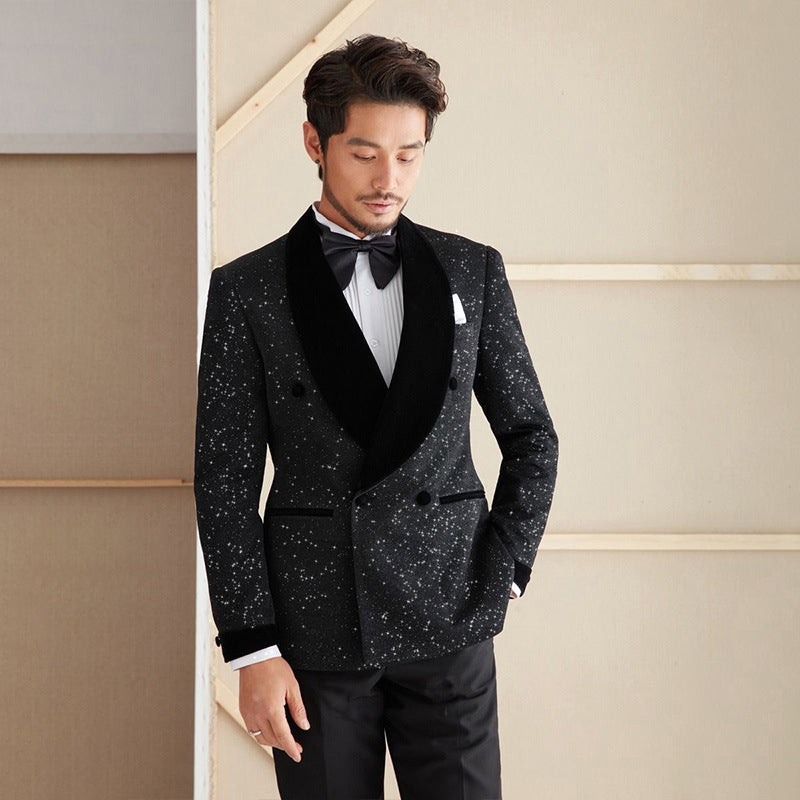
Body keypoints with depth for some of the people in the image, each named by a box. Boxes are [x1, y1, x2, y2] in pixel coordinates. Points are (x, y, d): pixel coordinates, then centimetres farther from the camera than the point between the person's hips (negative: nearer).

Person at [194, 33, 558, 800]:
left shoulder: (472, 271, 5)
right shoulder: (246, 290, 0)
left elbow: (530, 435, 12)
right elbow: (225, 481, -2)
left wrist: (503, 574, 1)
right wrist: (254, 649, -7)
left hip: (448, 623, 1)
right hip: (315, 631, -1)